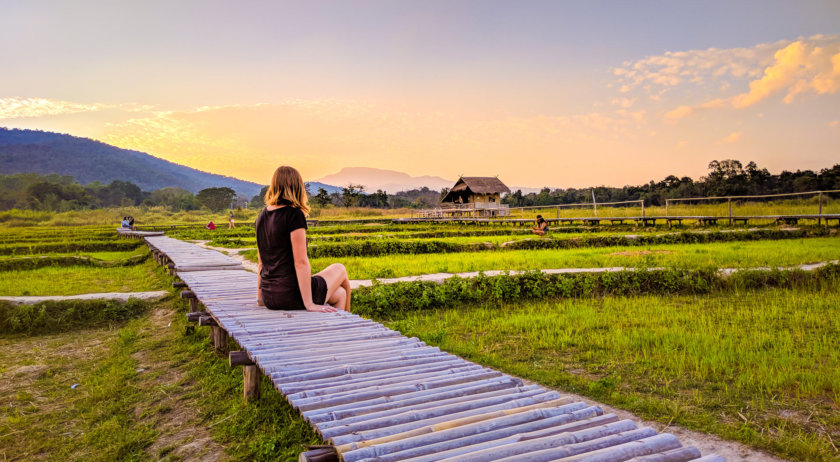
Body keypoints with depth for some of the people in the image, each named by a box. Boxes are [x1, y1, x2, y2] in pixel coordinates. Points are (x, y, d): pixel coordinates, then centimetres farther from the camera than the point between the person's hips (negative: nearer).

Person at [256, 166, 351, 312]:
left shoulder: (262, 216, 7)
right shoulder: (294, 215, -16)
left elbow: (261, 262, 13)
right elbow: (300, 262, -20)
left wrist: (260, 297, 20)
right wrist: (309, 304, -19)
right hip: (292, 296, -7)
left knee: (340, 293, 26)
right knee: (339, 269, 21)